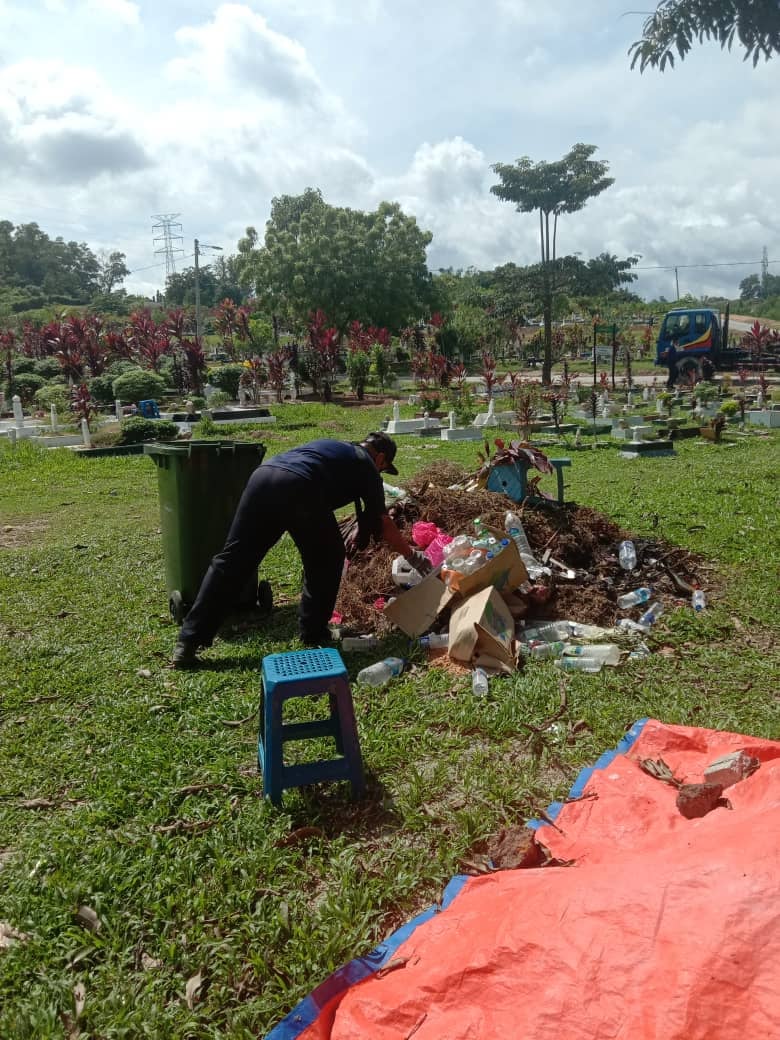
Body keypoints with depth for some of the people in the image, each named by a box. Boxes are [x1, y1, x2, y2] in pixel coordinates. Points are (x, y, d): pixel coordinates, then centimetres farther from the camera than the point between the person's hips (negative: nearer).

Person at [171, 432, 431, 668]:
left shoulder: (331, 446, 41)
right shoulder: (366, 465, 24)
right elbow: (382, 522, 24)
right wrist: (412, 555, 37)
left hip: (262, 475, 6)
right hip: (298, 488, -6)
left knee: (231, 560, 6)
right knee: (326, 561, 17)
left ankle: (187, 644, 6)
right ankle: (313, 635, 23)